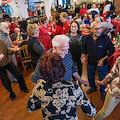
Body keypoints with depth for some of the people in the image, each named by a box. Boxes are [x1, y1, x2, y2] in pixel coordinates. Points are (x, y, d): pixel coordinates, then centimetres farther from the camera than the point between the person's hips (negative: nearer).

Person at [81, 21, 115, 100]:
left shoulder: (106, 39, -23)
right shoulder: (87, 38, -12)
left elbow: (112, 51, -12)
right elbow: (84, 49, 6)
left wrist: (103, 59, -21)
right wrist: (84, 56, -11)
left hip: (102, 64, -3)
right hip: (90, 62, 3)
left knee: (102, 79, 17)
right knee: (90, 77, 24)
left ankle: (102, 91, 48)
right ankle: (93, 87, 56)